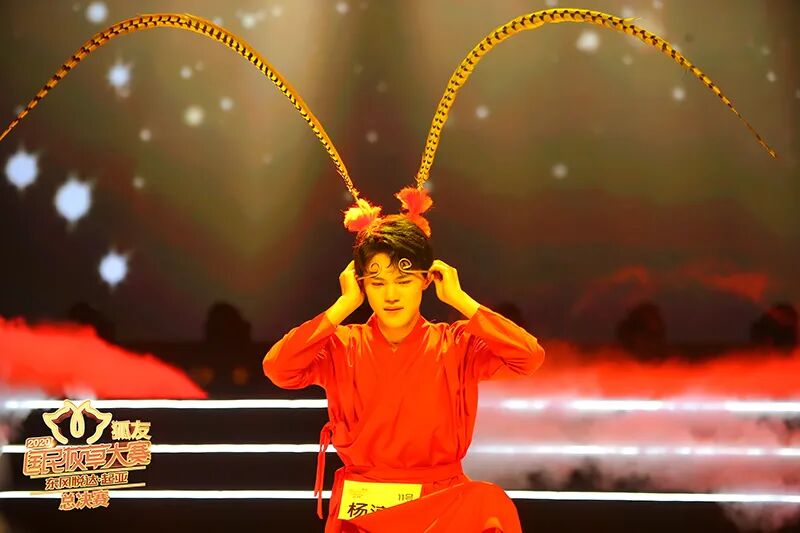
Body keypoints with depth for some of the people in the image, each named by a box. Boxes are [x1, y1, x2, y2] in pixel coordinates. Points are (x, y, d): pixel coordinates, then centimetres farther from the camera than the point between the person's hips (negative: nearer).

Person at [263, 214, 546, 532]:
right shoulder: (341, 346, 3)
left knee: (490, 502, -27)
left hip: (441, 503, 1)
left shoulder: (458, 345, 2)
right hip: (360, 507, -1)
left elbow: (529, 357, -13)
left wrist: (459, 300, -7)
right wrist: (344, 305, -8)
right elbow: (277, 368, -14)